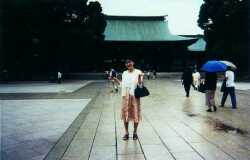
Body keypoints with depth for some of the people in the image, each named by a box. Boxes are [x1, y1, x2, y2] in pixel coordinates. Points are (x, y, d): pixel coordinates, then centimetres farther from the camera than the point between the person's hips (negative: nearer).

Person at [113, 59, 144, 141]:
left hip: (135, 95, -4)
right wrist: (115, 79, 14)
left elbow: (140, 83, -7)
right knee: (125, 114, 3)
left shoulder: (138, 72, 0)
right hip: (125, 95, 4)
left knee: (135, 114, 1)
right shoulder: (124, 73, 15)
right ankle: (126, 133, 16)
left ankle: (135, 132, 17)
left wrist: (140, 77, -25)